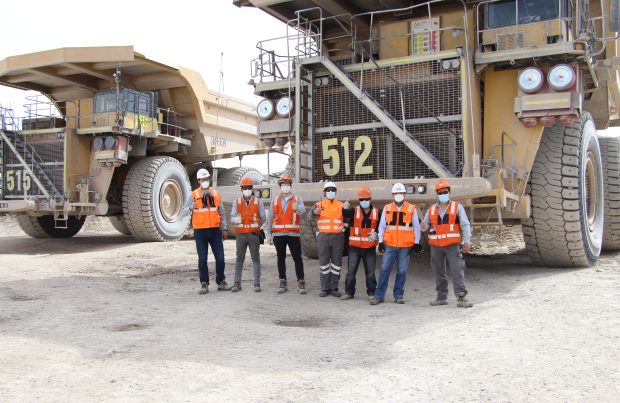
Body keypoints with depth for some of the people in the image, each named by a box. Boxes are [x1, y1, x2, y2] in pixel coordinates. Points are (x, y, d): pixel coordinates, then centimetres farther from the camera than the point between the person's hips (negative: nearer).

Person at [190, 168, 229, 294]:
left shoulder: (216, 194, 10)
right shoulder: (194, 195, 2)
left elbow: (222, 213, 13)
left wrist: (224, 229, 7)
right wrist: (191, 208, -25)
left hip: (215, 230, 2)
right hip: (200, 231, -2)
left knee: (220, 258, 3)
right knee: (202, 259, 2)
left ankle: (221, 283, 15)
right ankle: (204, 284, 9)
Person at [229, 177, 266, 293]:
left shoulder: (258, 202, 2)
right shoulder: (237, 202, 6)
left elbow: (263, 218, 8)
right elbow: (232, 218, 3)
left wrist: (256, 227, 10)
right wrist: (236, 220, -18)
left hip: (254, 234, -1)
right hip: (241, 234, 1)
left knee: (255, 259, 2)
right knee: (239, 258, 4)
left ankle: (257, 283, 7)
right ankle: (237, 283, 9)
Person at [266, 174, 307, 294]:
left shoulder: (297, 199, 3)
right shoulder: (275, 201, 10)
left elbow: (303, 211, -16)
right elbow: (270, 218, 10)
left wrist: (297, 208, -39)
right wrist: (269, 233, 4)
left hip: (293, 234, -2)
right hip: (278, 235, 2)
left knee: (297, 258, -2)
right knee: (281, 259, 7)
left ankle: (301, 283, 3)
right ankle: (282, 283, 14)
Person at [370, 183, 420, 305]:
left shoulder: (411, 208, 4)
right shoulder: (387, 208, 8)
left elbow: (416, 227, 7)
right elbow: (382, 226, 9)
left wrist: (416, 243, 2)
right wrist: (381, 241, 2)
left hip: (405, 246, -1)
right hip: (389, 245, 1)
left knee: (402, 271, 3)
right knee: (384, 269, -3)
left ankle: (398, 295, 15)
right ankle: (379, 295, 1)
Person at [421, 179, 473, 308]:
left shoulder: (457, 207, 4)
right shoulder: (431, 209, 12)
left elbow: (465, 225, 0)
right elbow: (426, 225, 14)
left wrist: (466, 241, -8)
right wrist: (423, 226, -11)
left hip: (452, 245, -3)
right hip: (436, 246, 3)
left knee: (457, 271, -10)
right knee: (439, 272, 8)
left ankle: (461, 297, -9)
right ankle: (442, 297, 16)